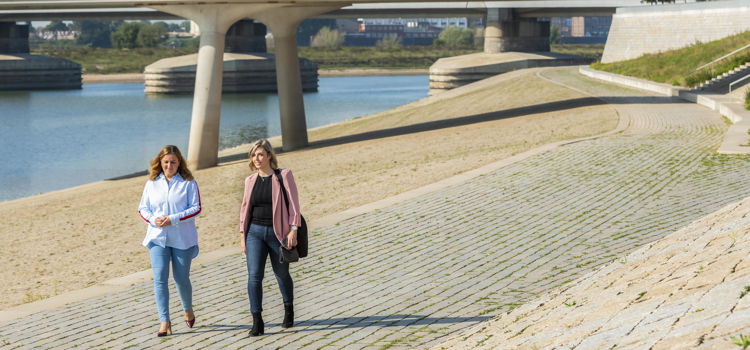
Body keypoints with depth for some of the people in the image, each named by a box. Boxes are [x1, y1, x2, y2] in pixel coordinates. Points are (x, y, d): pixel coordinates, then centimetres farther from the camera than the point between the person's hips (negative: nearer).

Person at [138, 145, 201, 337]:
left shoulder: (188, 183, -1)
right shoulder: (152, 183, 7)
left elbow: (196, 208, -7)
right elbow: (143, 208, 10)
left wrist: (173, 219, -18)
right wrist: (153, 219, -12)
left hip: (182, 239, -2)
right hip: (157, 237, 2)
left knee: (181, 278, 7)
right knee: (160, 278, -10)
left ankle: (188, 310, 36)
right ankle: (164, 322, -10)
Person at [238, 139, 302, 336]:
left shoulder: (283, 176, -5)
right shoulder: (251, 181, 7)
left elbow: (293, 203, -7)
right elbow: (245, 208, 13)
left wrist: (293, 230, -15)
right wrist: (243, 235, 9)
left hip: (278, 233, -3)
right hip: (255, 232, 3)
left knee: (281, 274, 12)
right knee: (254, 276, -9)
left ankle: (289, 309, 38)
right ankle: (257, 322, -8)